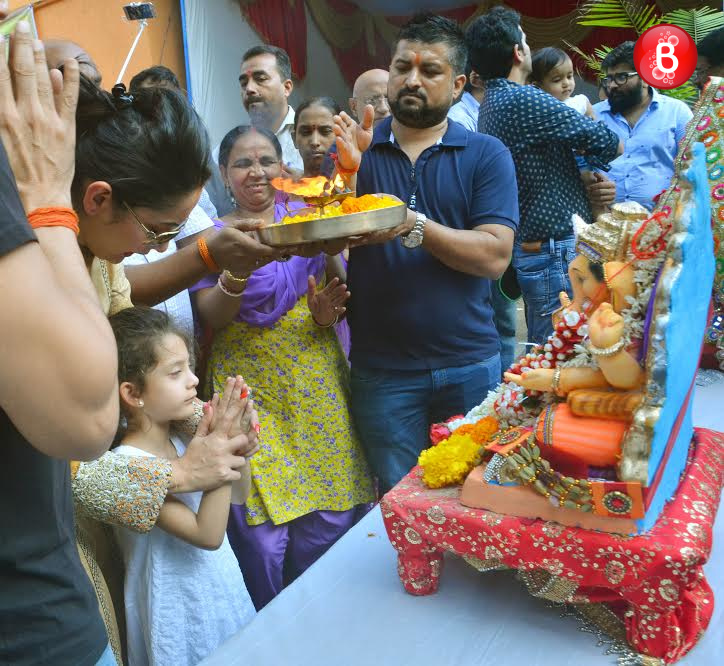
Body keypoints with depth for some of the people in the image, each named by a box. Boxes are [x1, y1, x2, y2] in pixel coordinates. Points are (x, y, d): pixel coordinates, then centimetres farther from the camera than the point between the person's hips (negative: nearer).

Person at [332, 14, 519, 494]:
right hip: (382, 371, 1)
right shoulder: (353, 149, 5)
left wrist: (413, 226, -24)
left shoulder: (486, 155, 0)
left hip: (470, 366, 0)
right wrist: (347, 172, -17)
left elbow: (495, 256, -12)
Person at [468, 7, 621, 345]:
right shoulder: (524, 100, -16)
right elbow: (609, 144, -11)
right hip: (556, 252, -9)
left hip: (527, 250, 9)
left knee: (539, 353, 17)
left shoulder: (489, 104, 13)